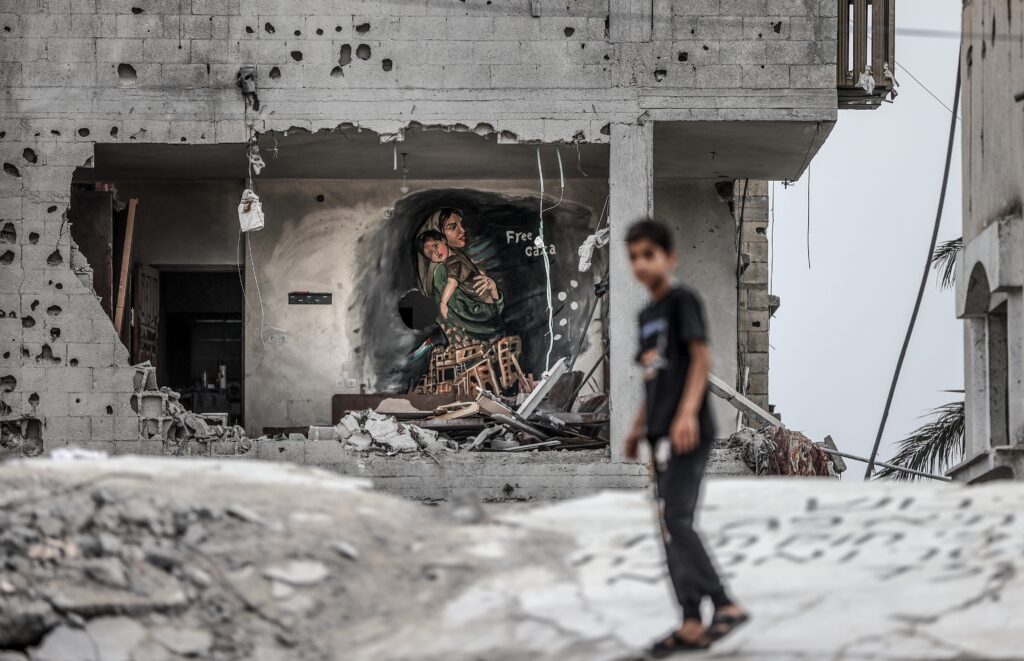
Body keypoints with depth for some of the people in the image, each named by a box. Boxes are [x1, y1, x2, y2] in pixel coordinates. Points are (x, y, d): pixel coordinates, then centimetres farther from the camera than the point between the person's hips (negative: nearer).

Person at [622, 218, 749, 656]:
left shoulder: (683, 301, -4)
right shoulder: (647, 316, 20)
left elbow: (701, 358, -13)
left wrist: (688, 411, -25)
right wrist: (638, 428, 20)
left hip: (687, 432, -9)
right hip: (662, 433, 9)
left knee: (676, 519, -16)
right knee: (670, 526, 5)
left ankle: (724, 605, -14)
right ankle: (691, 623, 5)